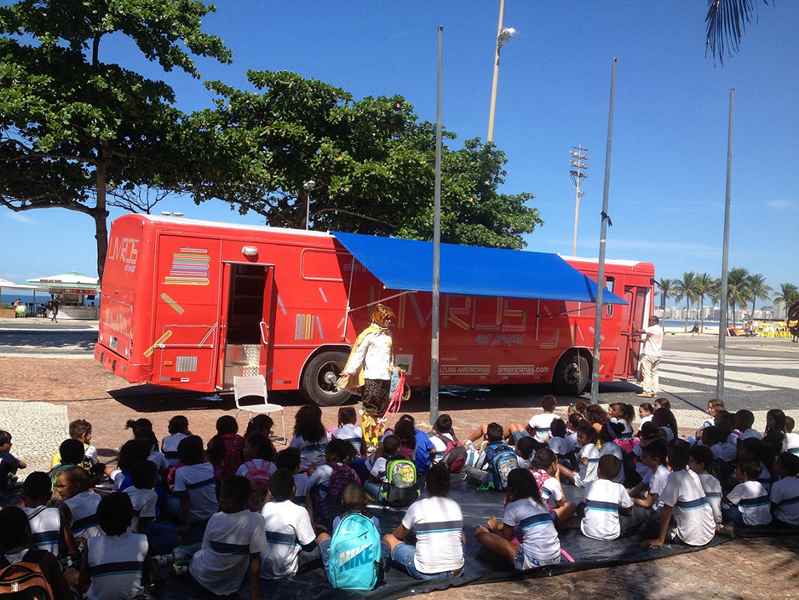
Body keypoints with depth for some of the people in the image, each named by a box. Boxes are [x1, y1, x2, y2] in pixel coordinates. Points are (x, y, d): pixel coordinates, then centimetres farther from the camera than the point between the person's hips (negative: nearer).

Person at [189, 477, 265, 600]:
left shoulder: (215, 518, -18)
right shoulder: (256, 521, -25)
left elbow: (205, 549, -3)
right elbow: (255, 562, -22)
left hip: (204, 578, 3)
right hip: (230, 587, -3)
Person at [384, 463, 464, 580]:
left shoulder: (417, 506, -5)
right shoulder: (455, 506, 5)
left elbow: (398, 535, 12)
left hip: (426, 574, -4)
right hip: (456, 570, 4)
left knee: (388, 538, 10)